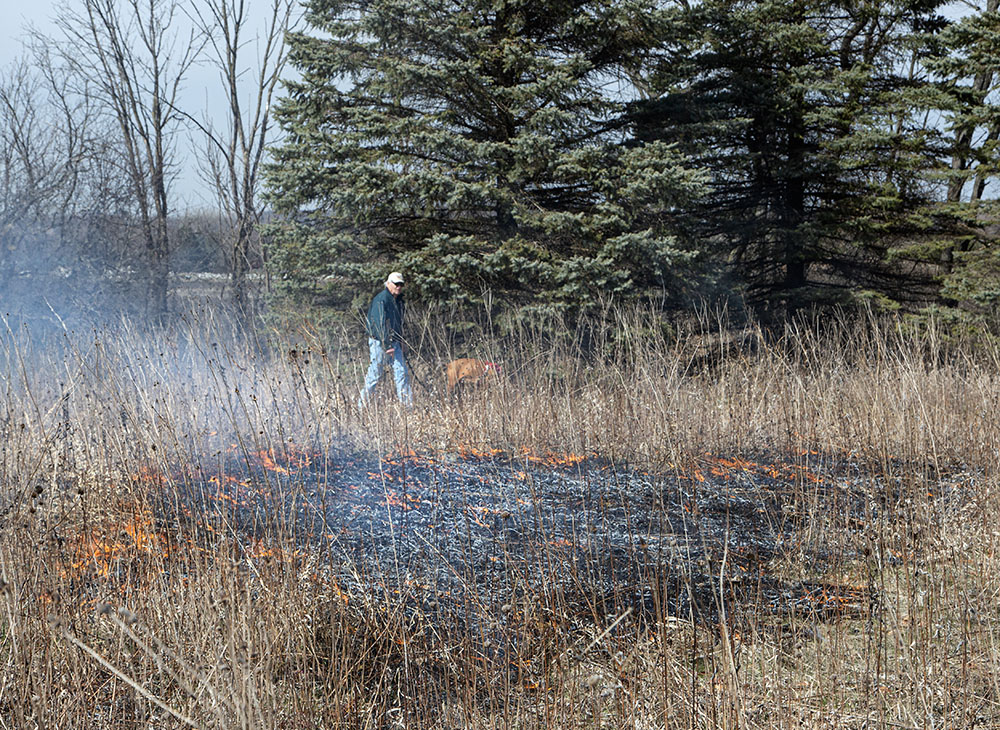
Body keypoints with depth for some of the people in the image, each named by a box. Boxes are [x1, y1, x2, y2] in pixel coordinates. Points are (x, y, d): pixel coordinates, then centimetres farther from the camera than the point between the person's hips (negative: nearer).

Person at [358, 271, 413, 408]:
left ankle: (408, 404, -2)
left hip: (394, 342, 8)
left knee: (402, 373, -2)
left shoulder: (399, 300, 12)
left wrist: (399, 342, 19)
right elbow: (380, 325, -21)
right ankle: (362, 404, 10)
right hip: (379, 342, -8)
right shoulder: (381, 300, -16)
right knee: (375, 374, -3)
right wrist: (387, 346, -24)